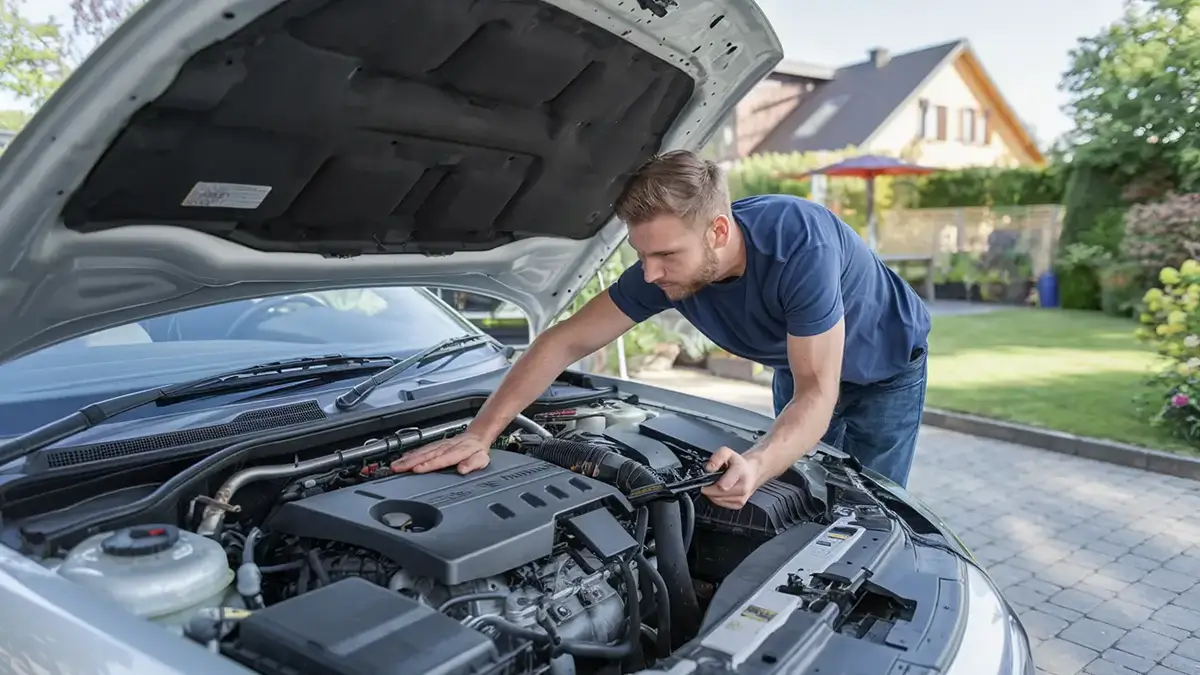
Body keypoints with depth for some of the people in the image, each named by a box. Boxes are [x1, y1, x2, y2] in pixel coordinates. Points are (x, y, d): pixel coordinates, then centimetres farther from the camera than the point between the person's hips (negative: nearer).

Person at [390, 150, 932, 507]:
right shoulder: (664, 266, -27)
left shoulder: (800, 245, -44)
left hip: (886, 367, -4)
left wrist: (757, 467, -61)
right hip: (799, 370, 4)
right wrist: (479, 435, -31)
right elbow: (566, 342, -24)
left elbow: (817, 393, -41)